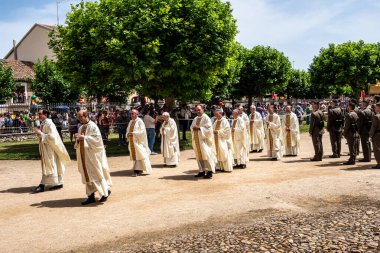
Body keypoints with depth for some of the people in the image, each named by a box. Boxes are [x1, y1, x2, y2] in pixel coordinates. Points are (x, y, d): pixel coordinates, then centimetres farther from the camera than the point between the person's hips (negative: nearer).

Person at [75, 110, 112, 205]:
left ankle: (106, 191, 16)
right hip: (84, 155, 7)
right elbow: (79, 142, 17)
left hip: (93, 154, -7)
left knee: (96, 174, -1)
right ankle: (91, 196, 13)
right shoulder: (81, 128, 12)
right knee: (87, 175, 7)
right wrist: (78, 139, -6)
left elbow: (97, 138, -19)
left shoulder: (93, 126, -11)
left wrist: (84, 137, -21)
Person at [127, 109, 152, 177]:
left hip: (138, 141, -7)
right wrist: (128, 134, -2)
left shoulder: (139, 121, -8)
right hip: (132, 141, 7)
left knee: (139, 155, -5)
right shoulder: (131, 122, 13)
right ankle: (138, 169, 15)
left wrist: (133, 134, -19)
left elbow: (142, 131, -15)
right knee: (134, 155, 8)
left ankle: (138, 170, -3)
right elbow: (128, 130, 20)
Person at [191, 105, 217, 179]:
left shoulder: (206, 118, -6)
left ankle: (209, 171, -5)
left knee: (206, 155, -9)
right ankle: (202, 171, 15)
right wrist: (193, 128, -3)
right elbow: (191, 126, 20)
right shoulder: (195, 119, 16)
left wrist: (199, 128, -17)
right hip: (196, 140, 7)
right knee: (199, 156, 7)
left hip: (204, 140, -7)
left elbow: (209, 128, -14)